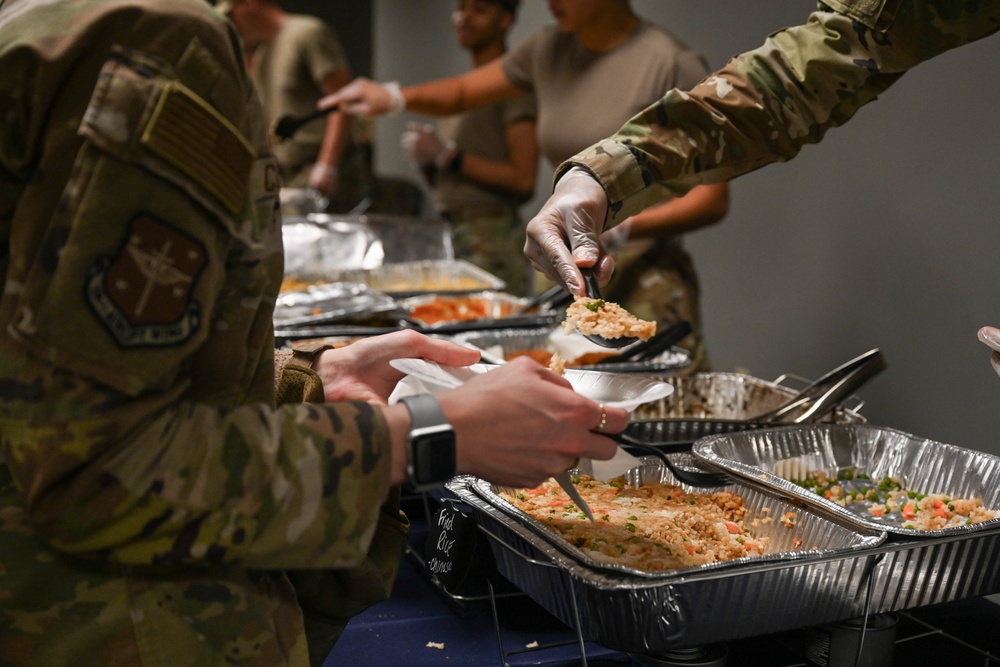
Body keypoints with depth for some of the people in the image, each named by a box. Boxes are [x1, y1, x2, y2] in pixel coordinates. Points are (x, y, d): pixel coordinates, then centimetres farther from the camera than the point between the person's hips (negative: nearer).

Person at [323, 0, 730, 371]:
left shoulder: (672, 65, -10)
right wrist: (395, 97, 2)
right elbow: (463, 92, 23)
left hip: (644, 282, -6)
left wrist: (619, 229, -23)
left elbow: (712, 200, -10)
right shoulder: (549, 50, 10)